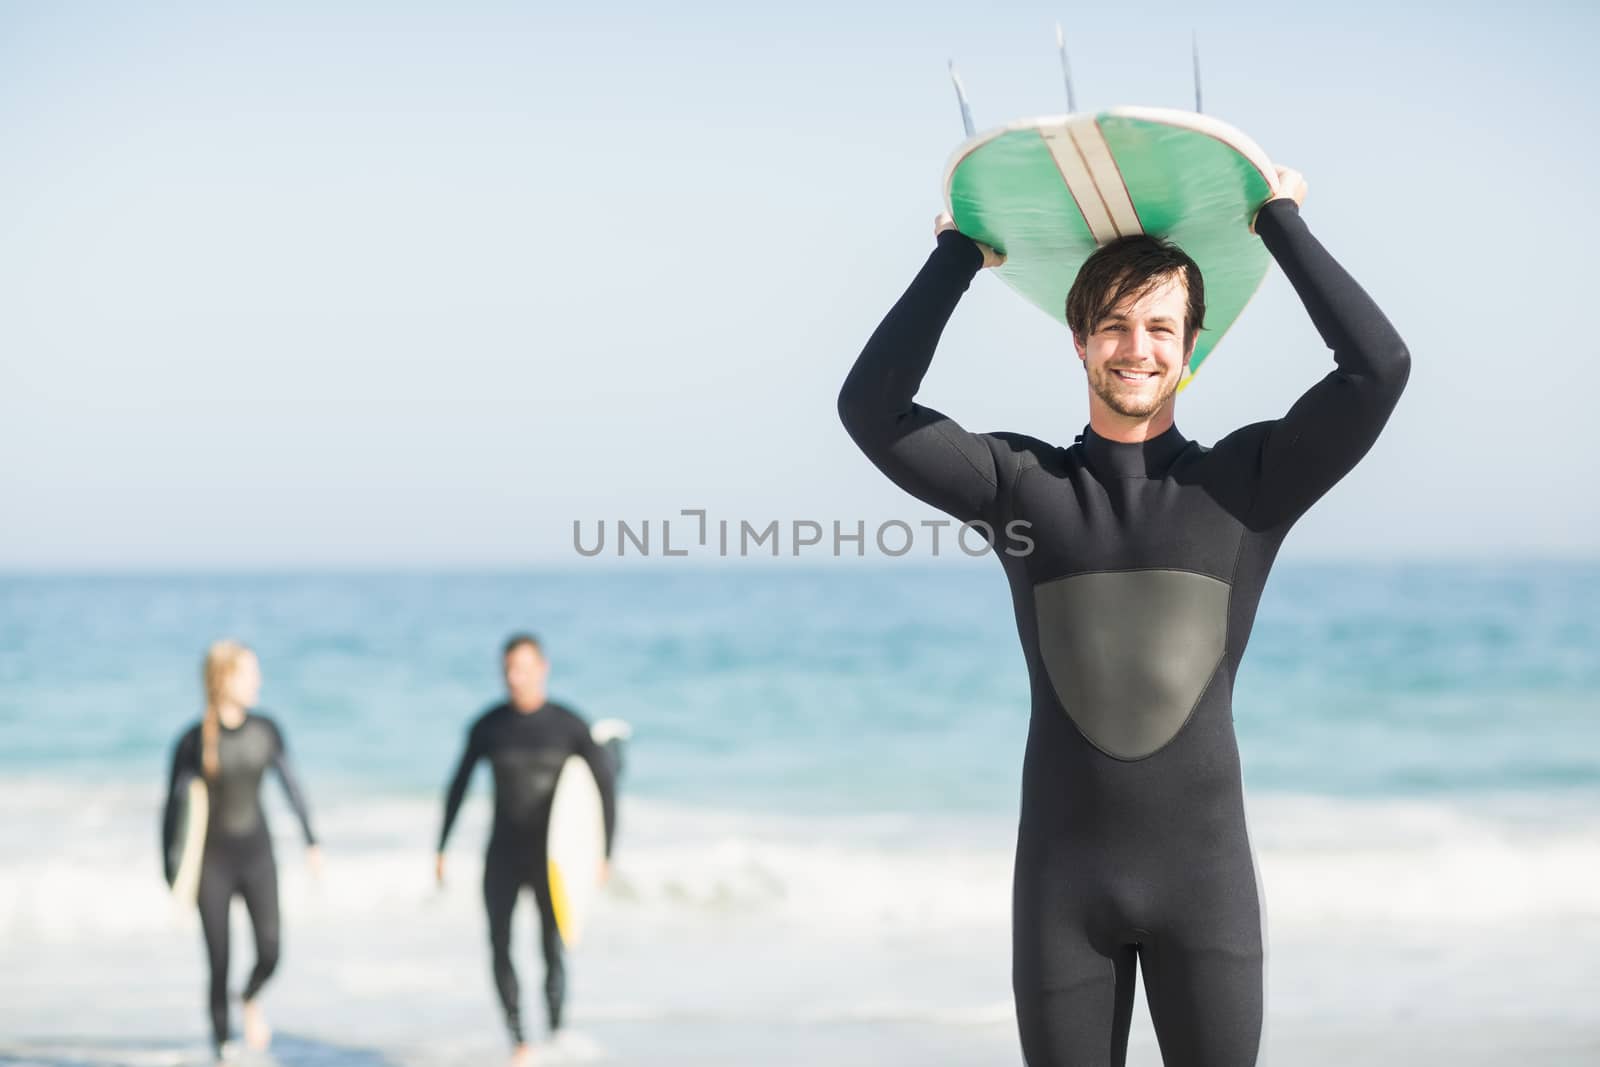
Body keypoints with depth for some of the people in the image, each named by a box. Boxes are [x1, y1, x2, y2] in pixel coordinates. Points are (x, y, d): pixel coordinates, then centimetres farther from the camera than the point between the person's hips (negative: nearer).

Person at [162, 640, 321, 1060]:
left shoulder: (266, 730, -4)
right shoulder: (193, 741, -12)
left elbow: (292, 786, 7)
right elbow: (173, 807, -7)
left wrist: (312, 841, 8)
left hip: (257, 855, 2)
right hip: (212, 862, -2)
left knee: (269, 954, -8)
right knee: (219, 966, -2)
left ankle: (250, 999, 27)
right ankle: (221, 1047, 15)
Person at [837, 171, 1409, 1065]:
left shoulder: (1247, 483, 1)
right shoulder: (1021, 485, 3)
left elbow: (1379, 367, -8)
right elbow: (872, 409, -5)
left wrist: (1282, 222, -2)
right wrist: (958, 256, 0)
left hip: (1204, 868, -1)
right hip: (1062, 875, 1)